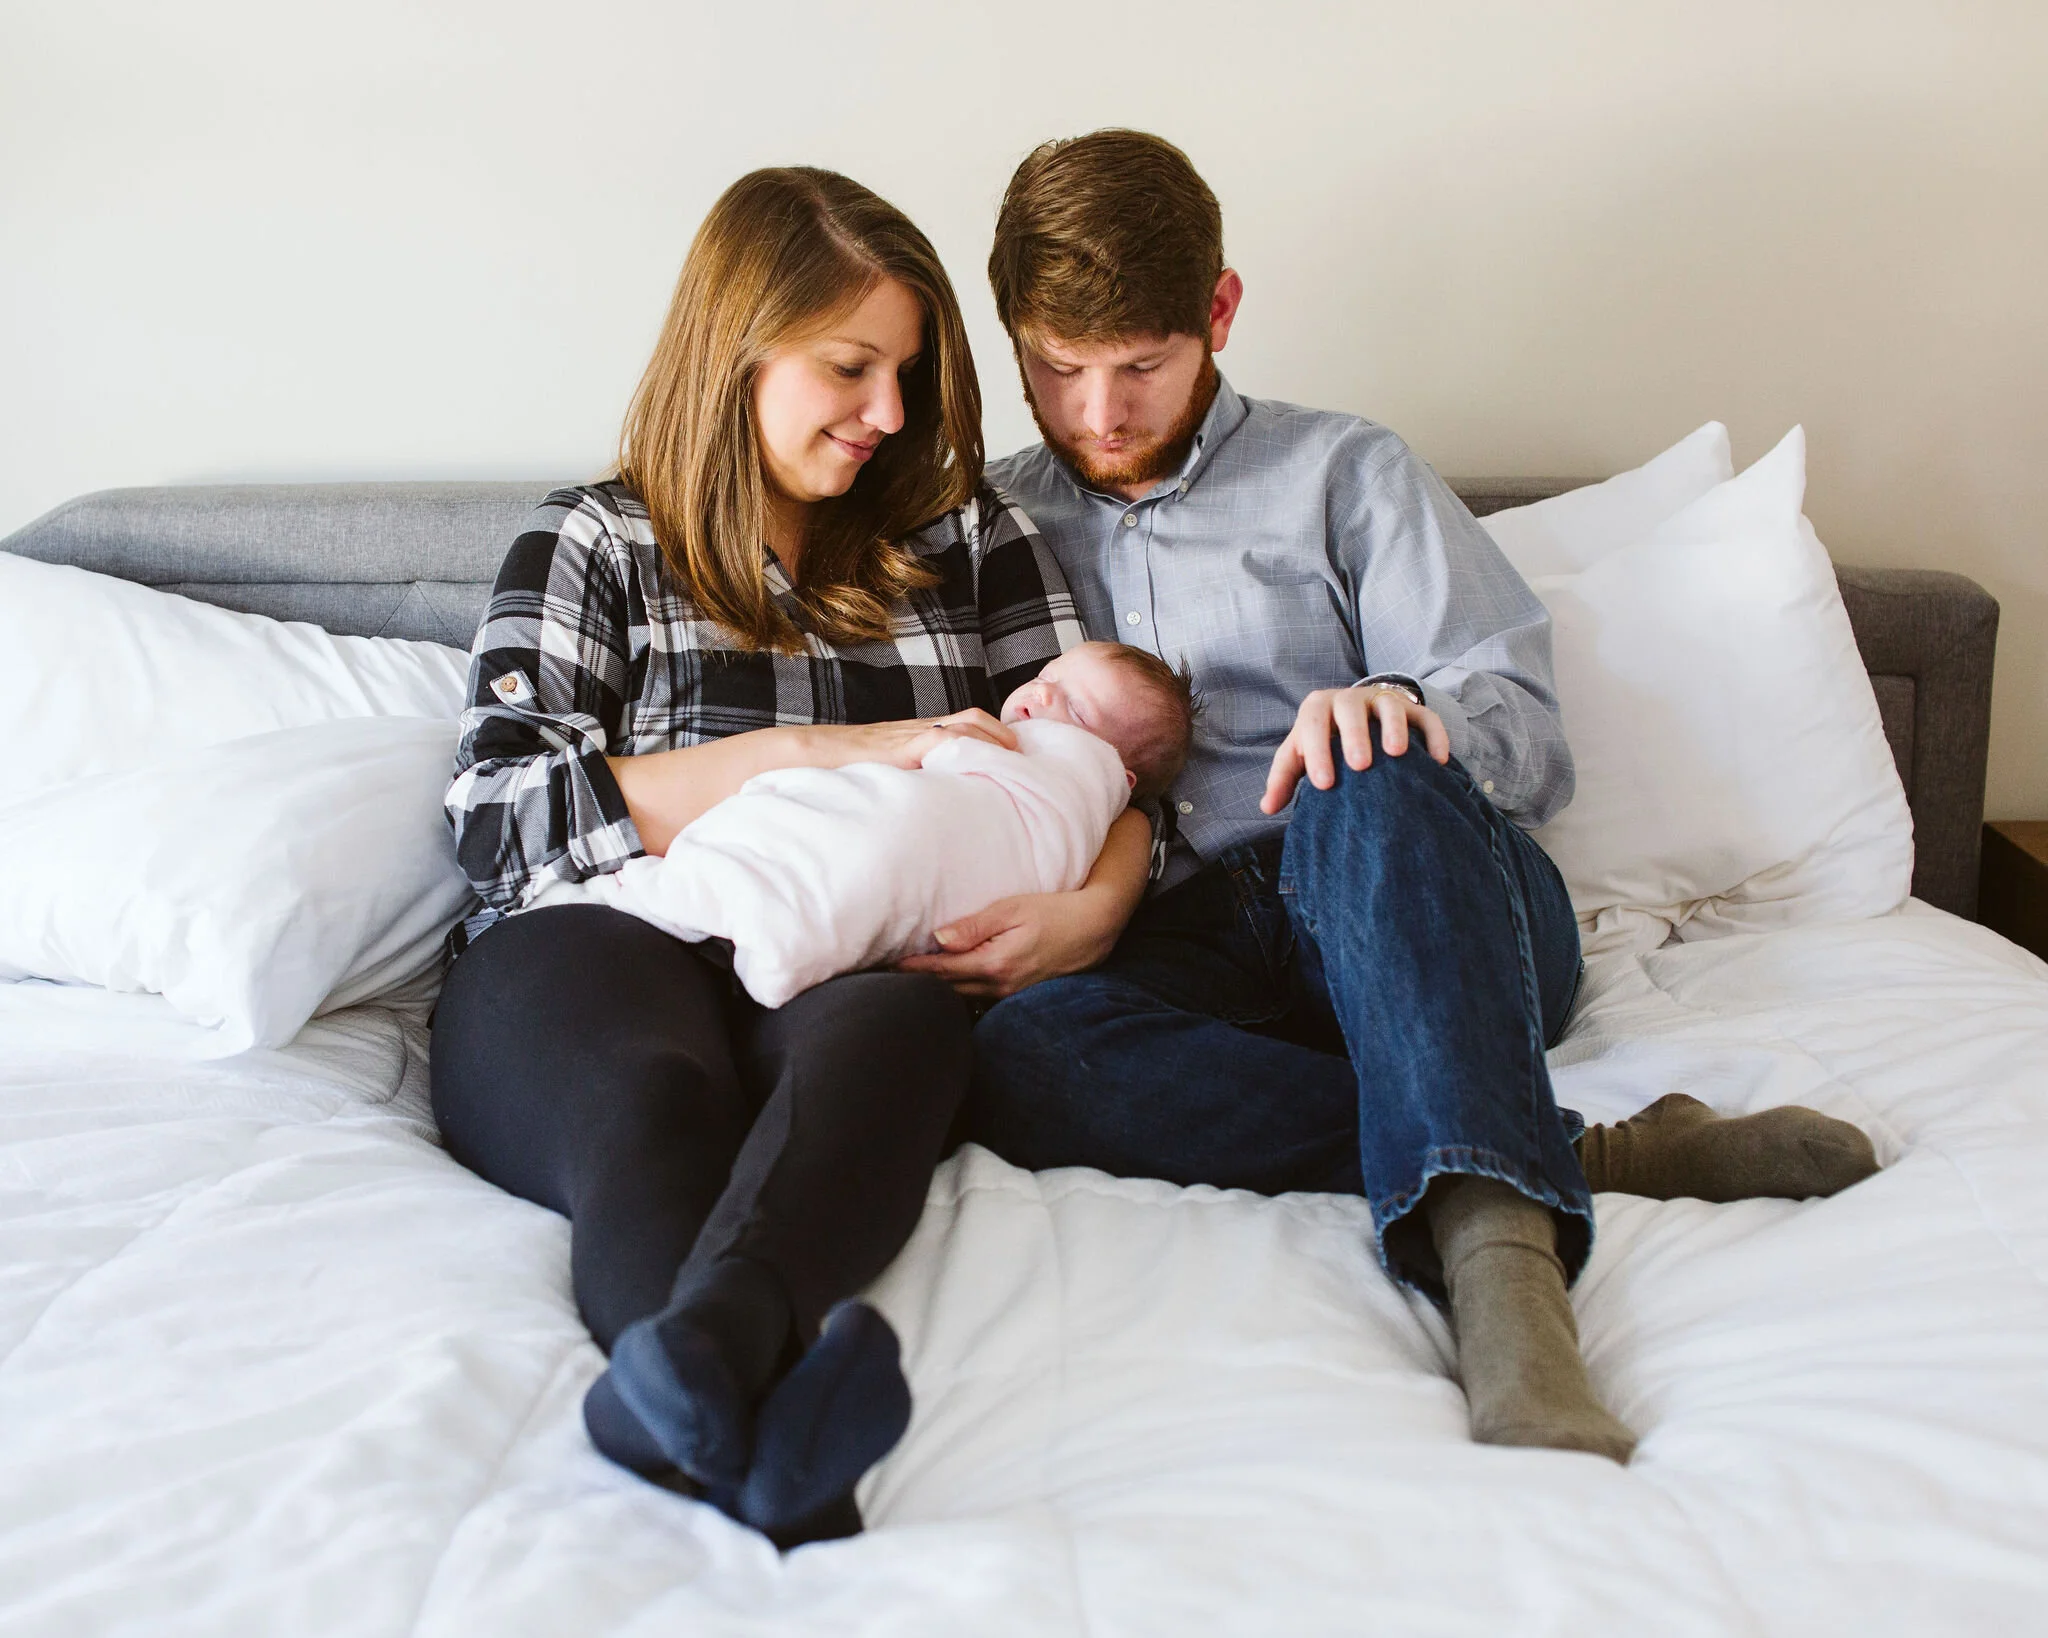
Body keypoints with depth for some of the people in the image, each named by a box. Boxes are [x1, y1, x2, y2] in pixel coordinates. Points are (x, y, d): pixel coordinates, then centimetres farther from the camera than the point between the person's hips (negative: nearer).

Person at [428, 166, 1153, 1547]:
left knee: (904, 1023, -36)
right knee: (645, 1091, -37)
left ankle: (702, 1353, -63)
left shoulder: (968, 537, 23)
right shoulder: (592, 543, 16)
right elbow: (498, 812, 2)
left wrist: (1098, 902, -7)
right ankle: (753, 1431, -65)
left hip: (846, 977, 1)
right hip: (598, 960, -1)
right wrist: (819, 753, -5)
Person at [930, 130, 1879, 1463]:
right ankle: (1587, 1159, -35)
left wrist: (1399, 707, -21)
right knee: (1021, 1060, -34)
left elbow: (1524, 728, 3)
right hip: (1198, 948, 2)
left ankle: (1497, 1249, -52)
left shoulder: (1344, 473, 13)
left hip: (1419, 906, -1)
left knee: (1374, 783, -36)